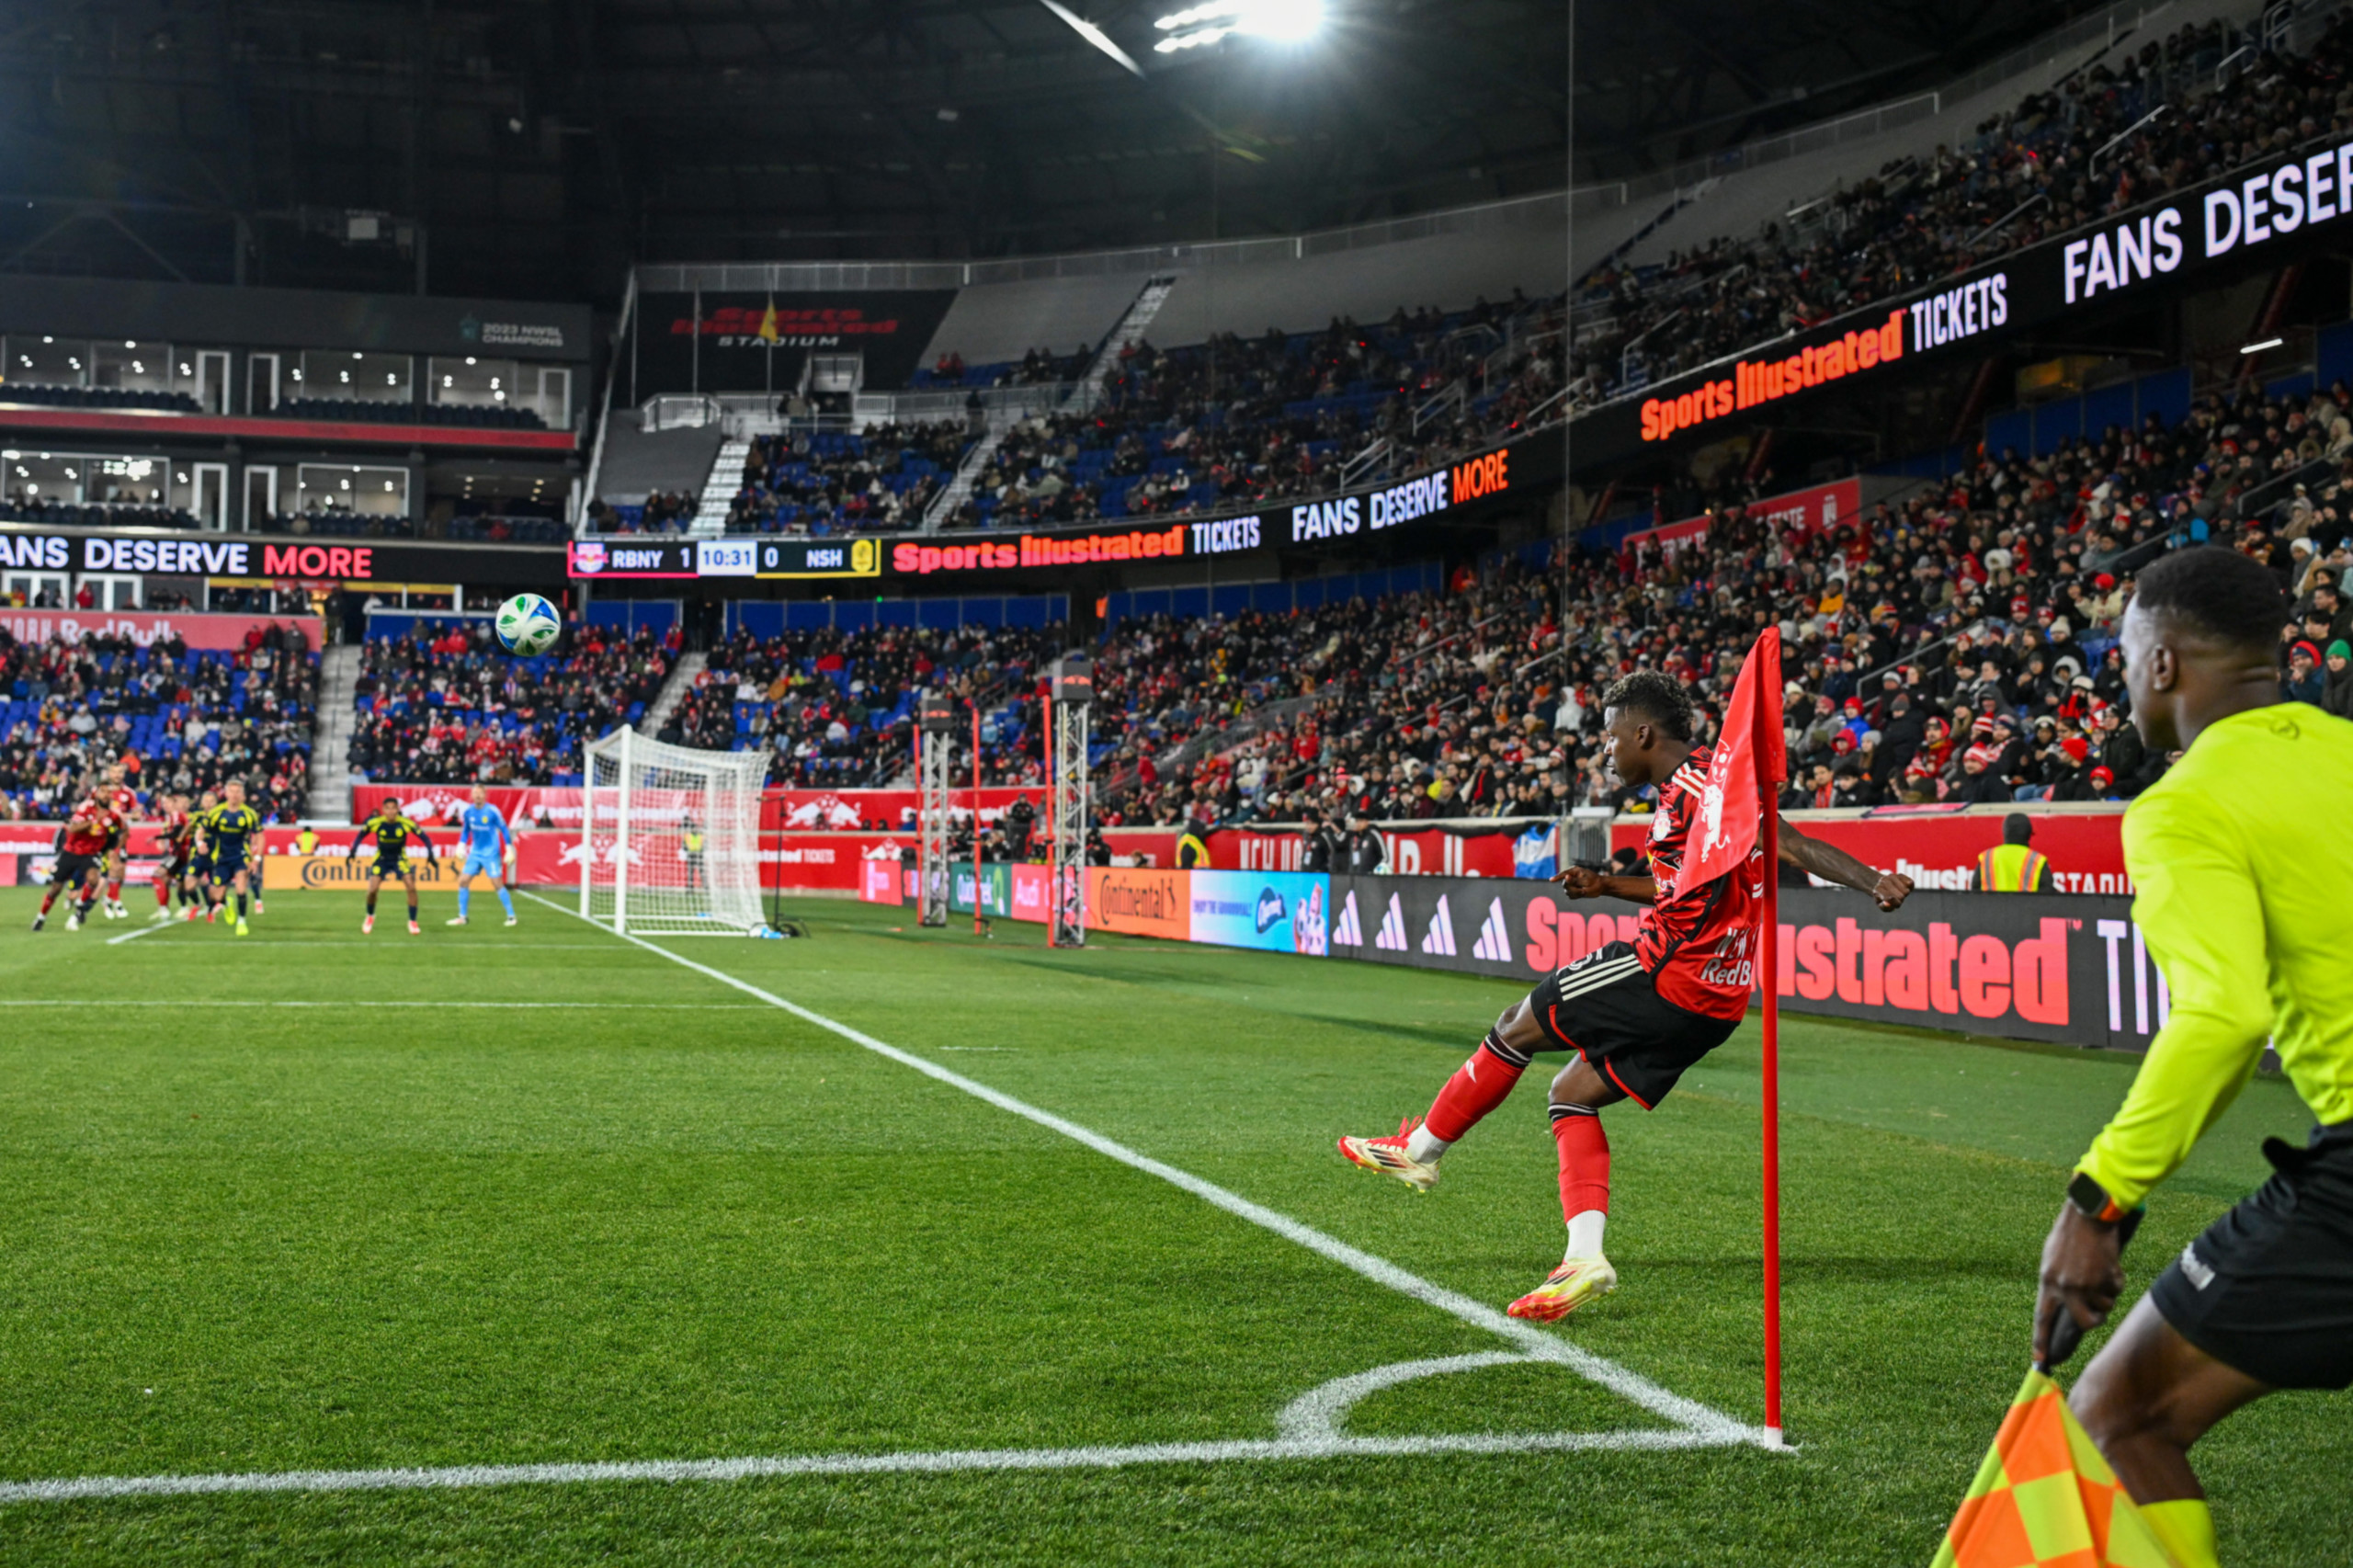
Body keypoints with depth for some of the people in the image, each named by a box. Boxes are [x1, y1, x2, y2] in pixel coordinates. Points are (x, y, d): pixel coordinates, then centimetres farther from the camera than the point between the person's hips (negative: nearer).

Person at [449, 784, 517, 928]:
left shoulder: (493, 811, -13)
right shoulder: (468, 812, 0)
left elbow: (504, 830, -6)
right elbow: (465, 830, 16)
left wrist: (510, 850, -7)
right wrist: (461, 846, 5)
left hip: (491, 853, -5)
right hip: (475, 852, 5)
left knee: (497, 884, -9)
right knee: (463, 881, 0)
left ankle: (511, 916, 2)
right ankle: (462, 917, 11)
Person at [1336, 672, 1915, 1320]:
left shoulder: (1697, 784, -13)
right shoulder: (1686, 787, 18)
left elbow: (1789, 842, -21)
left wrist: (1874, 881, -30)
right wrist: (1606, 886, 28)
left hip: (1667, 972, -10)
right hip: (1713, 1004, 10)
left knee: (1516, 1028, 6)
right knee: (1572, 1092, 15)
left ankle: (1419, 1150, 23)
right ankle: (1584, 1259, 3)